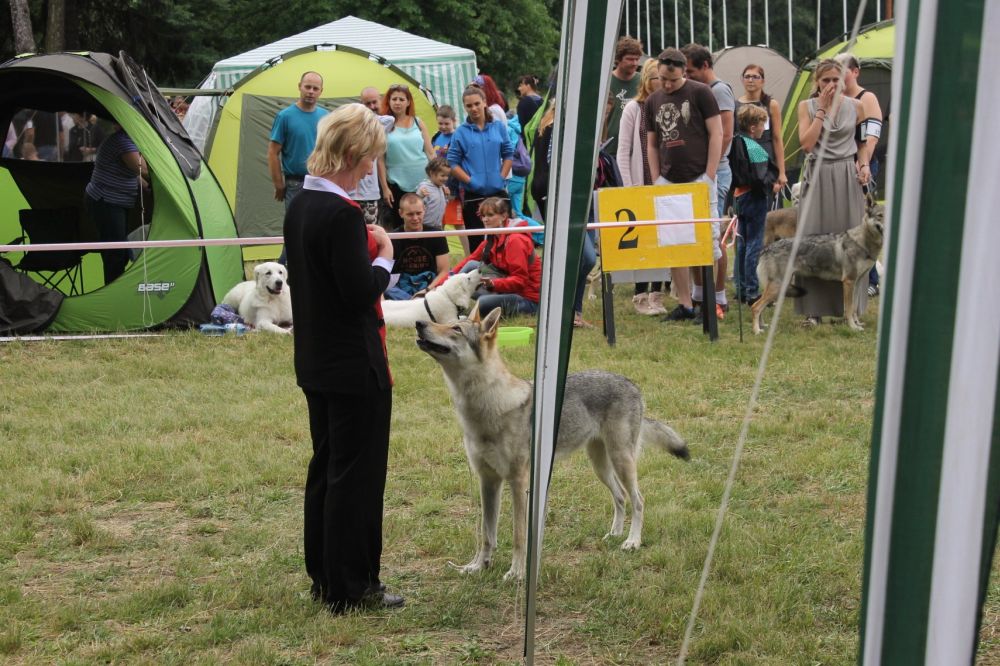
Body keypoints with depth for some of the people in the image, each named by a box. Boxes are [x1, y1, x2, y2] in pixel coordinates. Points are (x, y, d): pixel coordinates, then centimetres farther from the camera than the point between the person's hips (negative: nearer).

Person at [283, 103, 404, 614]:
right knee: (357, 472, 0)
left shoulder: (300, 205, 7)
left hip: (315, 361, 10)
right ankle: (351, 587, 6)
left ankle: (323, 577, 25)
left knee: (326, 466, 17)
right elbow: (360, 293, -23)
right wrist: (384, 258, -8)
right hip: (354, 365, -9)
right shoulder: (342, 214, -22)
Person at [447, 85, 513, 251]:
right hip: (473, 195, -2)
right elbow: (453, 163, -4)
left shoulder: (498, 127, 5)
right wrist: (470, 181, -13)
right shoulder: (461, 132, -2)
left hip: (498, 192, 2)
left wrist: (501, 177, -3)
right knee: (476, 241, 4)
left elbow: (508, 154, 9)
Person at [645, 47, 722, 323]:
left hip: (698, 179, -5)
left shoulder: (700, 93, -2)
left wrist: (709, 176, -10)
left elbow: (716, 134, -4)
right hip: (668, 181, 5)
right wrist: (656, 180, 7)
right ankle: (685, 305, 8)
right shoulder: (653, 101, 12)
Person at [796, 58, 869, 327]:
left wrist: (864, 164, -2)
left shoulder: (855, 106, 5)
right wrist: (821, 109, -9)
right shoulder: (807, 106, 2)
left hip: (847, 177, 1)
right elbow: (806, 144, -9)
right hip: (818, 176, -1)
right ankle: (814, 309, -4)